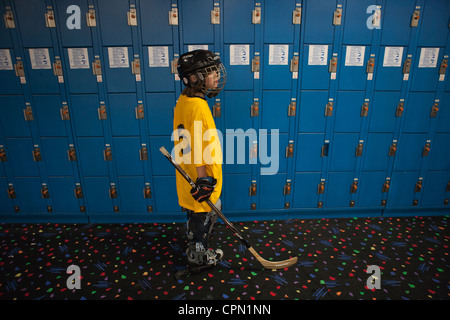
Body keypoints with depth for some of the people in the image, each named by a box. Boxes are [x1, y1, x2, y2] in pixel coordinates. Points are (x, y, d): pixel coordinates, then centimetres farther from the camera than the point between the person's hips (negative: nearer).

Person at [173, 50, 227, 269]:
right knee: (202, 217, 11)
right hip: (199, 177, -9)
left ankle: (197, 248, 47)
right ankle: (199, 257, 32)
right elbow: (198, 149, -27)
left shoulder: (183, 100, 4)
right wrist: (203, 180, -21)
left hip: (188, 174, 9)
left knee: (197, 215, 26)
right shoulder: (198, 107, -26)